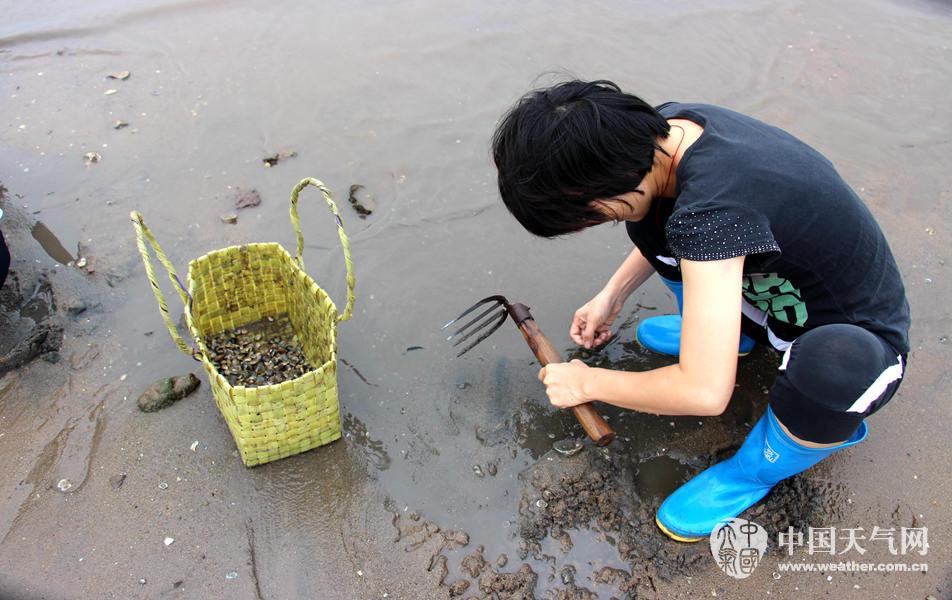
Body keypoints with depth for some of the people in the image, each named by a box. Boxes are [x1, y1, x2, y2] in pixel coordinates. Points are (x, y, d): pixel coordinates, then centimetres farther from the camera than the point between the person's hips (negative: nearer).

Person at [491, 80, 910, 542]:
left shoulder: (710, 209, -39)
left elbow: (704, 392, -38)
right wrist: (612, 294, 3)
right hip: (780, 293, 7)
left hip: (860, 339, -7)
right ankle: (725, 333, 19)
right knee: (650, 217, -1)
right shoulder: (667, 126, -14)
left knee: (830, 364, -42)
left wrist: (587, 383, -21)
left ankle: (762, 465, -7)